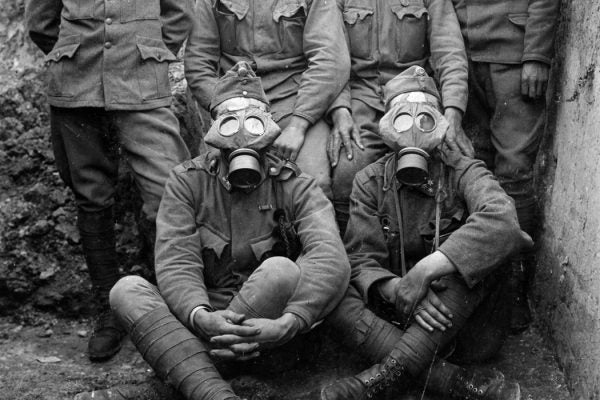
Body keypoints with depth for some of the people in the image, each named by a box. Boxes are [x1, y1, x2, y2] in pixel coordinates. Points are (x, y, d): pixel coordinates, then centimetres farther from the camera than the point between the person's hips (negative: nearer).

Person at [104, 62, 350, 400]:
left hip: (266, 328, -2)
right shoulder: (187, 182, 2)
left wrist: (289, 323, -39)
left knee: (281, 270, -31)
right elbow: (176, 261, -11)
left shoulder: (297, 188, -3)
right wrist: (199, 317, -34)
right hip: (205, 318, 2)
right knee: (127, 290, -21)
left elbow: (331, 259, -21)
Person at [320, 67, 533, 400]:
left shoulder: (462, 172, -5)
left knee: (483, 247, -29)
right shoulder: (371, 181, 3)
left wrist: (423, 271, -36)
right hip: (398, 307, 2)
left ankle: (386, 373, -33)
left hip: (462, 306, -1)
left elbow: (501, 219, -28)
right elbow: (361, 258, -6)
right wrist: (397, 290, -30)